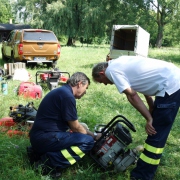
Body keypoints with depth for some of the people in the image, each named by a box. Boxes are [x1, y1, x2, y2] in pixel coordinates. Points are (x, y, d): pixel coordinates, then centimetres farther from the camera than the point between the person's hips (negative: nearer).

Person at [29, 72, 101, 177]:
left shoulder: (63, 92, 16)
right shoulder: (67, 95, -15)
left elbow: (74, 124, 22)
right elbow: (75, 127, -9)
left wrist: (92, 134, 21)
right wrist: (94, 136, 7)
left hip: (39, 137, 10)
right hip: (45, 137, -10)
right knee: (88, 141, -13)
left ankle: (40, 151, 11)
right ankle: (50, 161, -18)